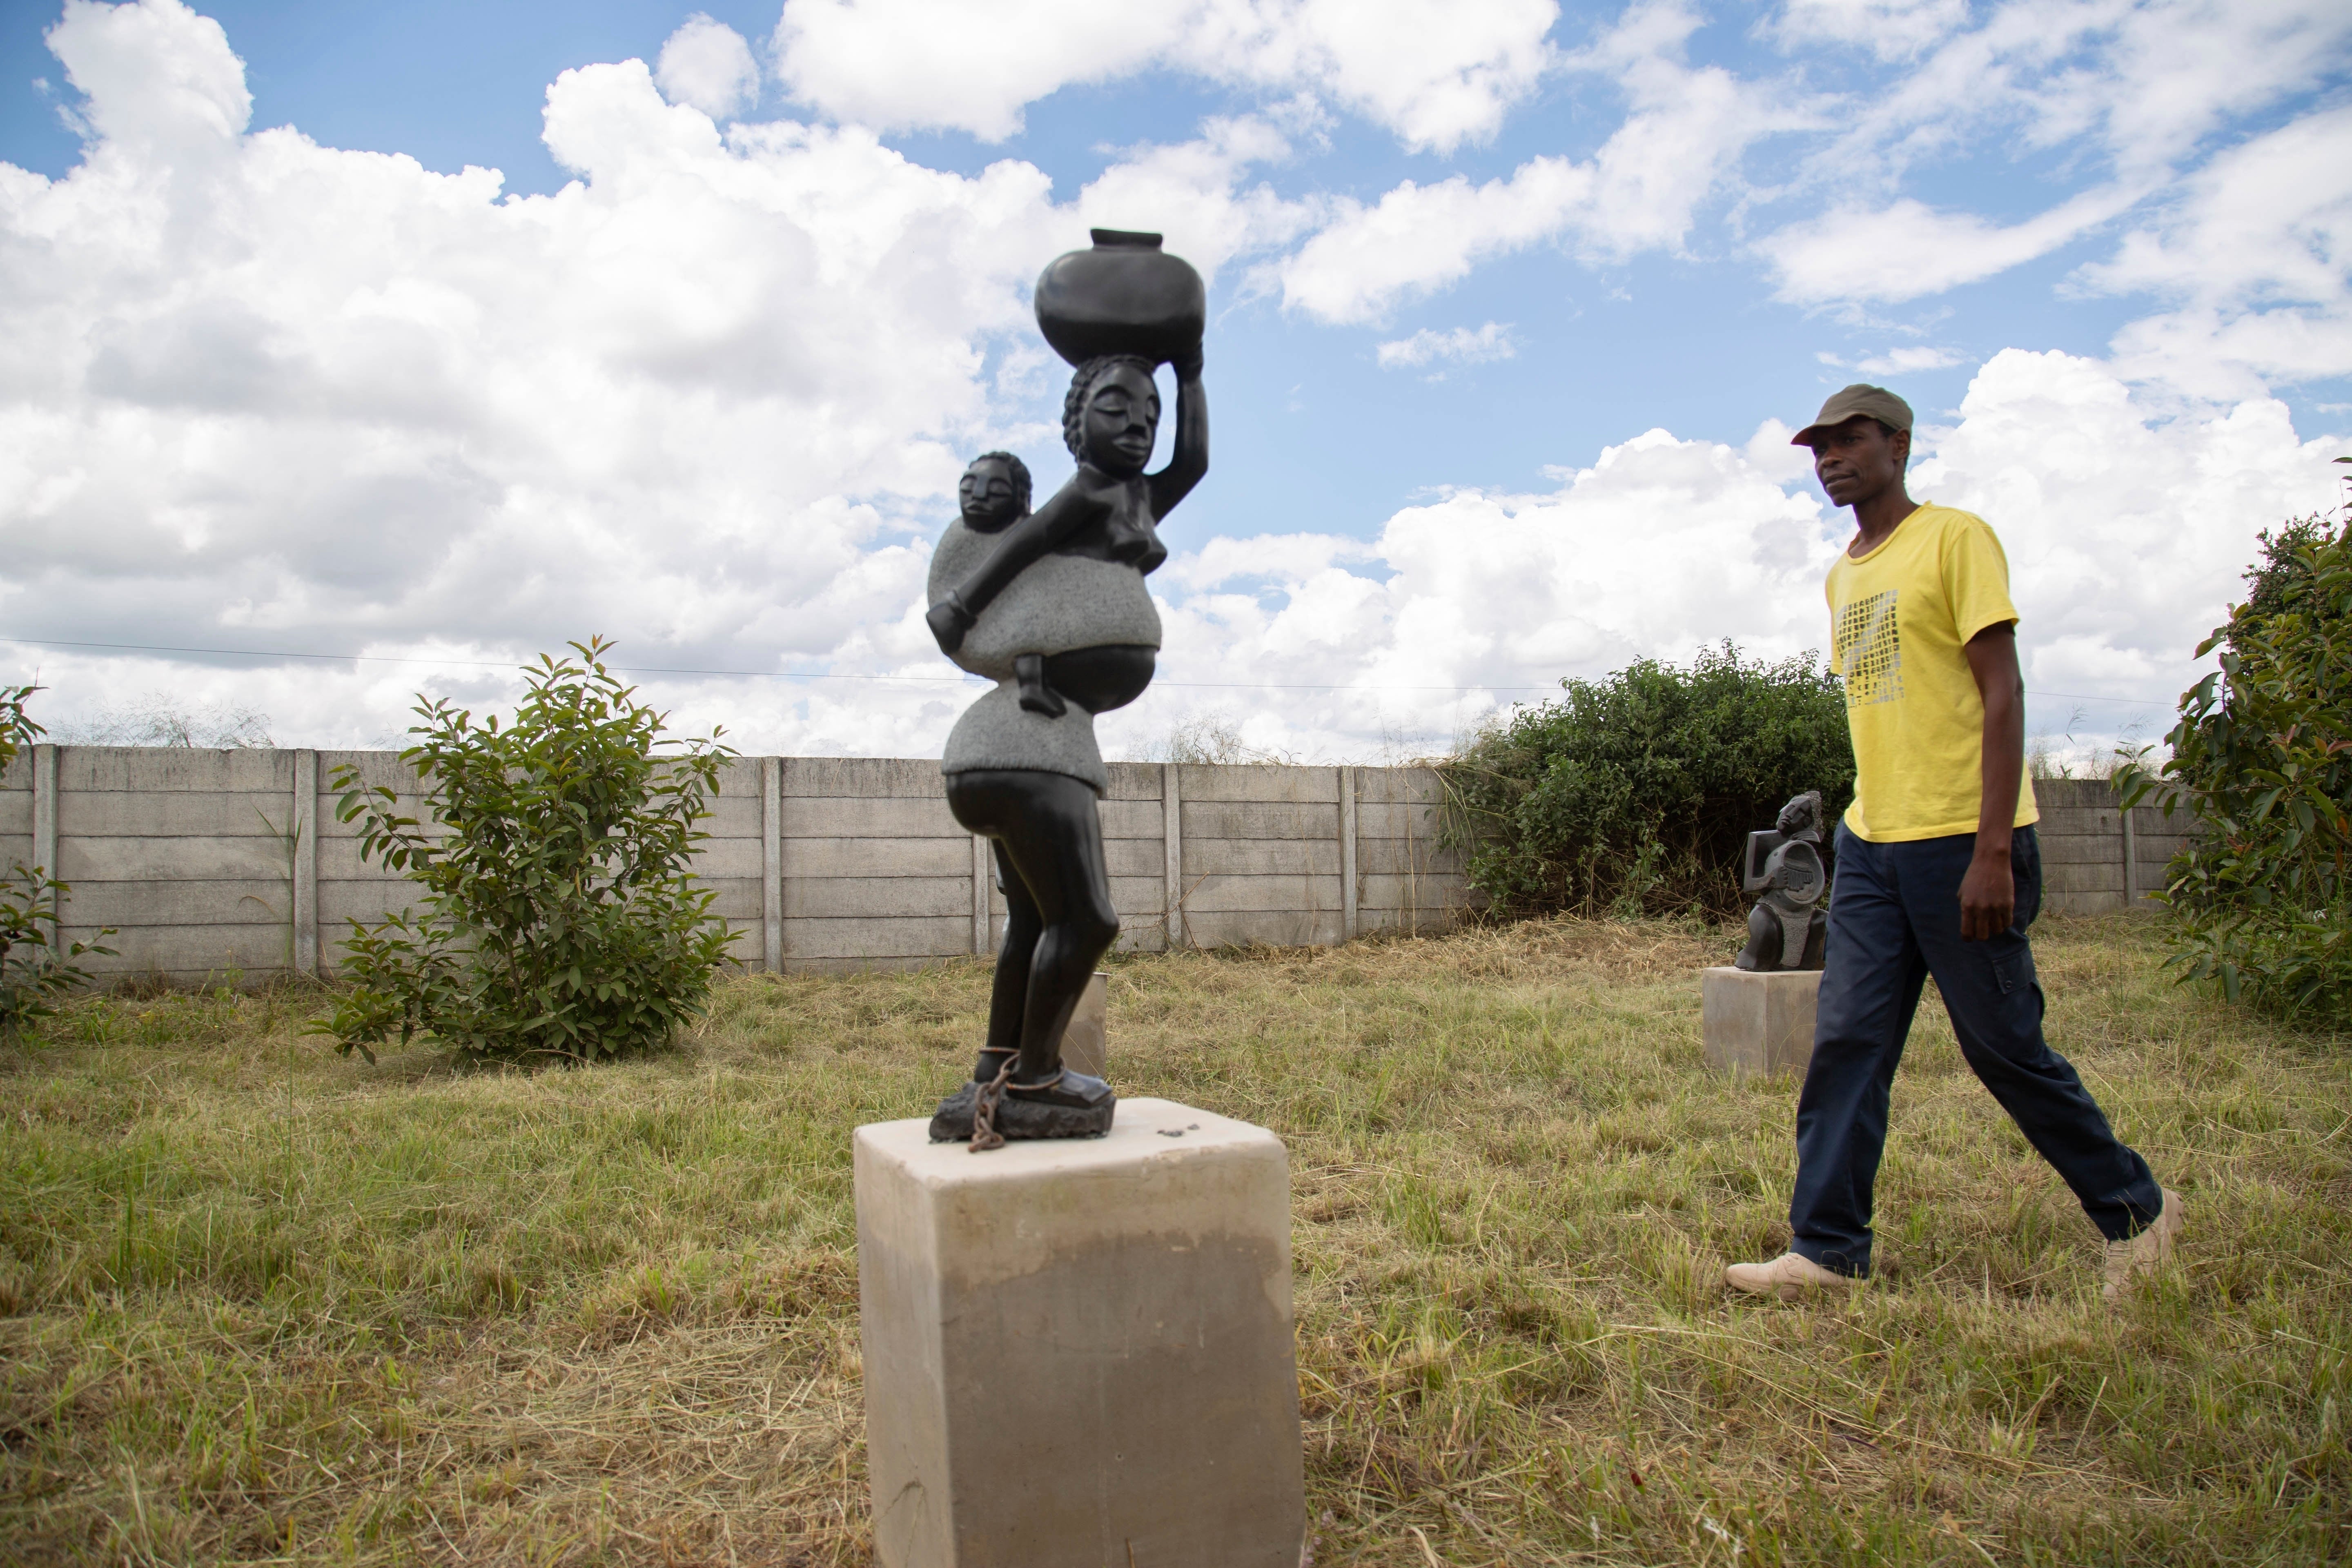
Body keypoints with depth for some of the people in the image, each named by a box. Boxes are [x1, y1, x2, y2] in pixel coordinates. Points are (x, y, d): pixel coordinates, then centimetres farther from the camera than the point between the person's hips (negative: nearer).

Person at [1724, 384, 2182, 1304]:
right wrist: (1872, 831, 16)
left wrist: (1992, 851, -18)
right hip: (1868, 846, 7)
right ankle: (1827, 1251, 6)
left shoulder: (1955, 539, -6)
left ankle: (2135, 1212, 24)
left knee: (2005, 1047, 2)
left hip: (1961, 844, -7)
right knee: (1846, 1044, 1)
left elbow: (2002, 694, -12)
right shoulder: (1843, 576, 17)